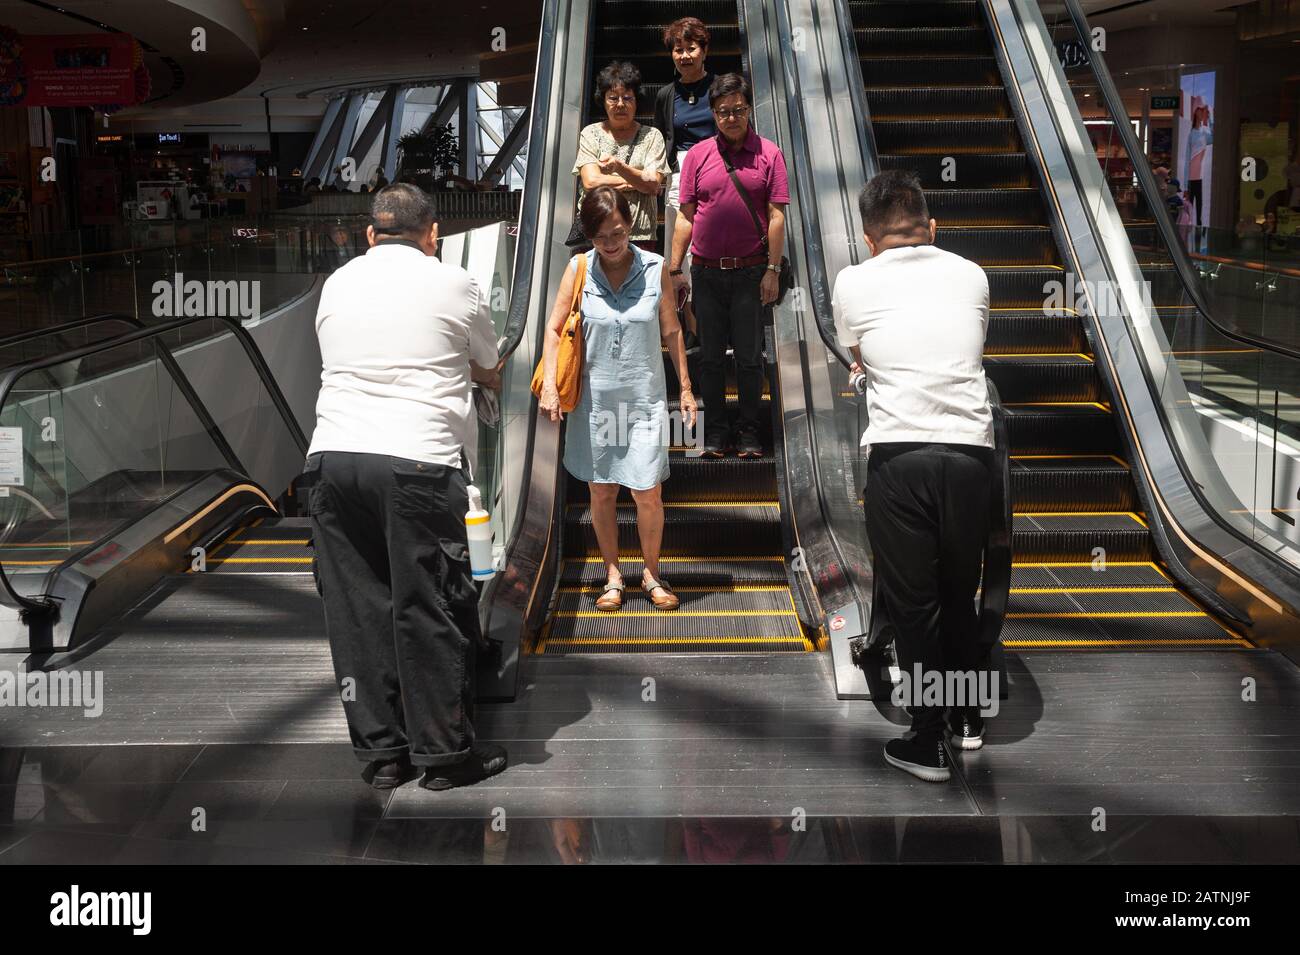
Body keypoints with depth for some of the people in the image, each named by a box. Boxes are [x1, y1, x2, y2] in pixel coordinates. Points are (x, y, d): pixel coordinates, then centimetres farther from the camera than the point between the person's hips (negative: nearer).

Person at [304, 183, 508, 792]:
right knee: (432, 610, 3)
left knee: (357, 608, 9)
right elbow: (491, 373, 19)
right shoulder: (454, 285, 6)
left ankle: (380, 753, 16)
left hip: (332, 457, 4)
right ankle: (445, 753, 11)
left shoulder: (336, 284, 16)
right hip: (416, 462, -4)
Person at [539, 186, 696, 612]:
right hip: (594, 399, 1)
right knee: (602, 492, 10)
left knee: (648, 494, -1)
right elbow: (554, 329, -1)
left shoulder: (655, 269, -5)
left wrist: (685, 388, 7)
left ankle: (651, 573, 21)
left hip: (645, 400, -1)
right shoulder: (579, 270, -5)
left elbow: (671, 332, 4)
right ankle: (613, 576, 26)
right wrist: (549, 385, -12)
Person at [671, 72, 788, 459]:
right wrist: (674, 269, 3)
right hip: (706, 271, 2)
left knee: (749, 357, 3)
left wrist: (772, 270, -8)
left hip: (750, 271, -2)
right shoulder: (698, 155, 5)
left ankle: (749, 433, 15)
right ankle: (715, 431, 17)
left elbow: (776, 216, -2)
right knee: (710, 357, 7)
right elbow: (685, 216, 7)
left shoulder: (768, 154, 0)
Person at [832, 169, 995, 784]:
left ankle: (927, 744, 11)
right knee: (961, 594, 20)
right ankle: (968, 717, 34)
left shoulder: (853, 284, 4)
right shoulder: (972, 276, 11)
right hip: (970, 450, 3)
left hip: (898, 453, -3)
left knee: (912, 602, 7)